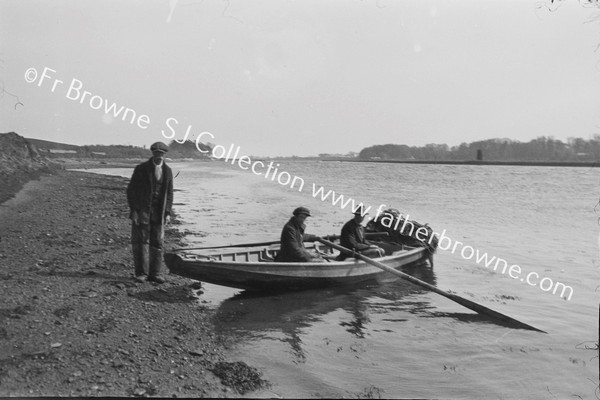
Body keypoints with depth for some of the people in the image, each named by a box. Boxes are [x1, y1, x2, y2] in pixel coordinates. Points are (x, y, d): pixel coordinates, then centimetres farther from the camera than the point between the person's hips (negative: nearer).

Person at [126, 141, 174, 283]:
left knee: (157, 243, 3)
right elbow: (131, 190, -4)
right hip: (141, 210, -3)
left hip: (158, 212, 3)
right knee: (141, 242, -2)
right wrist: (133, 210, -11)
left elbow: (169, 193, 9)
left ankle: (154, 273, 10)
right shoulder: (141, 169, -5)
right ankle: (141, 273, 6)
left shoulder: (167, 171, 5)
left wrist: (168, 213, -1)